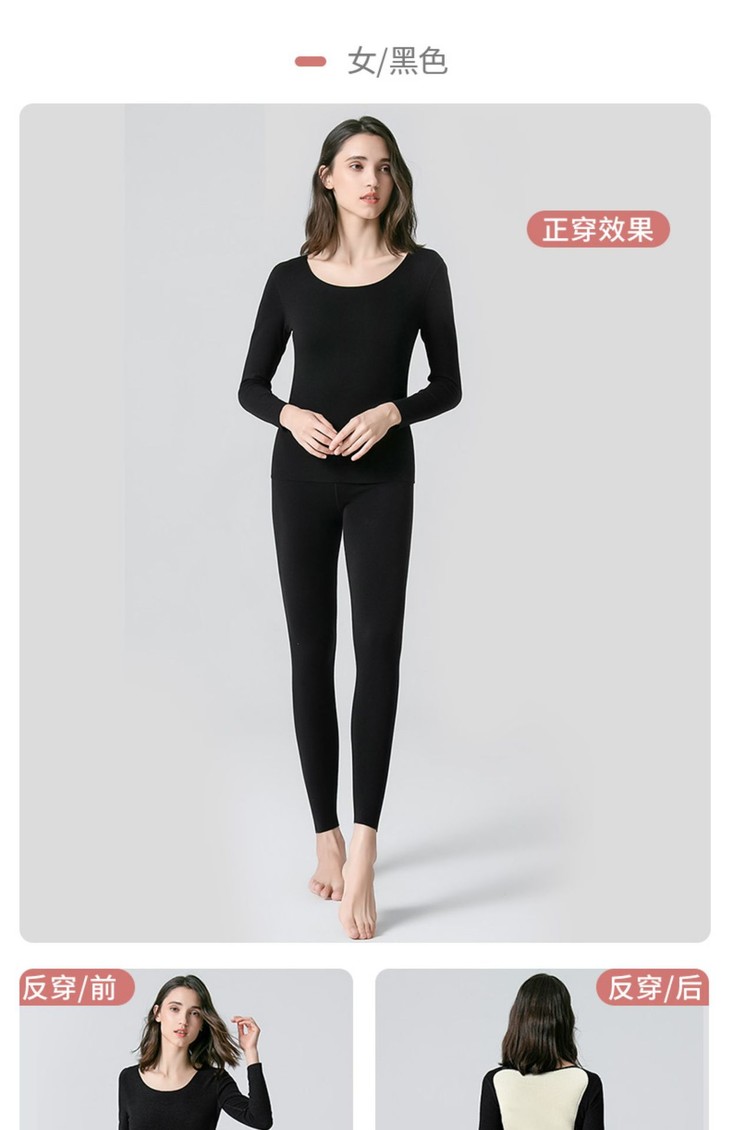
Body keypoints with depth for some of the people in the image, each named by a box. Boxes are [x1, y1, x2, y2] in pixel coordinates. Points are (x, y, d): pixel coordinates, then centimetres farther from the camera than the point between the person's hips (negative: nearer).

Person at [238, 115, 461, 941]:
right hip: (301, 479, 2)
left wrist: (392, 411, -16)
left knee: (378, 646, -15)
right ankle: (326, 834, 16)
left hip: (382, 480, -2)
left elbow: (448, 386, 3)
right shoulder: (290, 277, 4)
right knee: (311, 652, 5)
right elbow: (250, 386, 9)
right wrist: (290, 415, -13)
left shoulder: (421, 271, 1)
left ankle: (362, 853, -19)